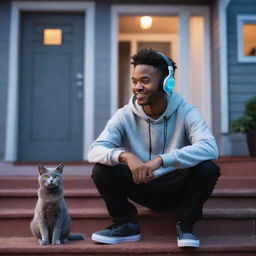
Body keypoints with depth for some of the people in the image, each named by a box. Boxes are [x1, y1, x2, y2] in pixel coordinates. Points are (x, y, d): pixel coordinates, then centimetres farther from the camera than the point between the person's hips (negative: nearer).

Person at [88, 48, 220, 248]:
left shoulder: (186, 112, -15)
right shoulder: (125, 116, -10)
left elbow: (210, 148, -32)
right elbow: (94, 151, -19)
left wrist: (161, 160, -44)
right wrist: (125, 155, -41)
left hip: (177, 188, -1)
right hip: (142, 188, 2)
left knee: (208, 169, -30)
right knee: (102, 170, -20)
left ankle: (185, 225, -5)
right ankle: (127, 225, 0)